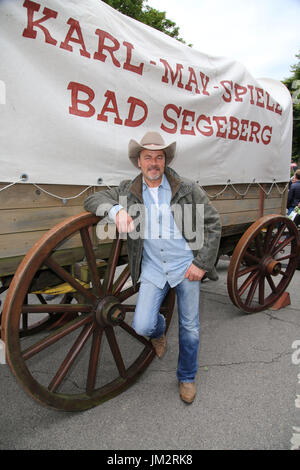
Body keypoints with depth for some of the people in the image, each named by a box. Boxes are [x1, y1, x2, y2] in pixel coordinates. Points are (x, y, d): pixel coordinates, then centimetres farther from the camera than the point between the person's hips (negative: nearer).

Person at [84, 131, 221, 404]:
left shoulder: (187, 189, -4)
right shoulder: (128, 191, 2)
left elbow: (213, 224, 0)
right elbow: (93, 200, -1)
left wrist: (202, 263, -7)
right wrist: (116, 210, -23)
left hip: (186, 267, 0)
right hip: (152, 269, 1)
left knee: (189, 327, 9)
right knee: (142, 326, -9)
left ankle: (187, 377, 37)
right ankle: (159, 330, 31)